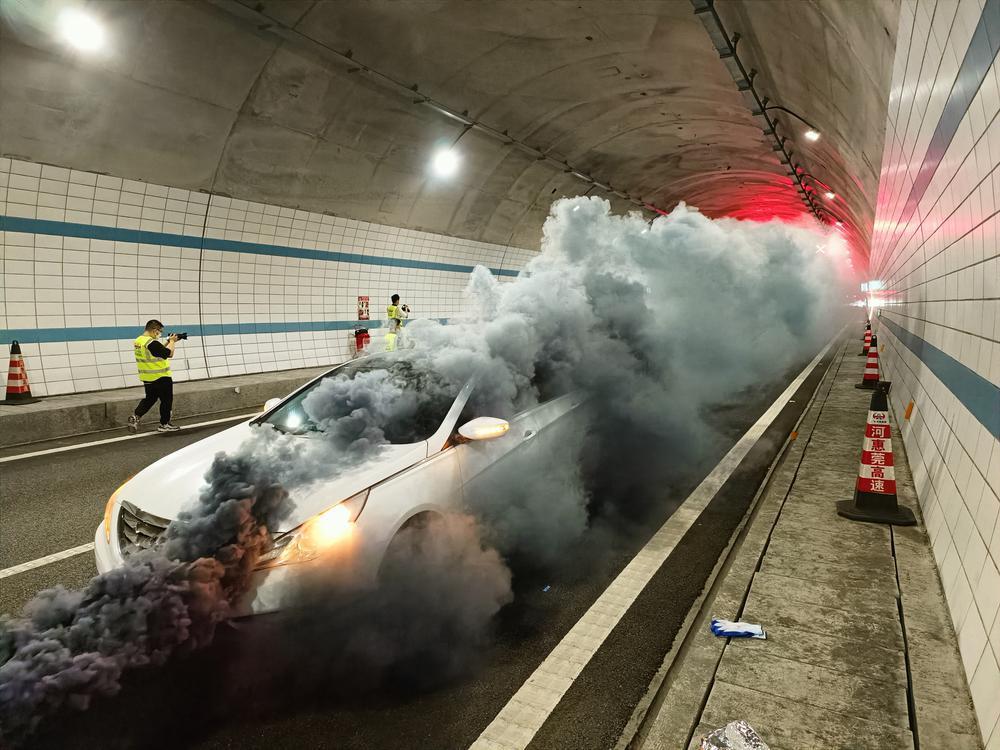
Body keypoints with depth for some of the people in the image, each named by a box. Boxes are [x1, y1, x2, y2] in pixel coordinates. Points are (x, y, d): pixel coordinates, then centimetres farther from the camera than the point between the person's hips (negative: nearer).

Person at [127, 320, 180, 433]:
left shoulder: (138, 341, 6)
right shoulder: (152, 343, -25)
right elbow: (168, 353, -21)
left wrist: (169, 342, 9)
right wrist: (172, 341, -7)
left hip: (147, 377, 9)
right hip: (161, 377, -9)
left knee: (150, 398, 23)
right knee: (166, 400, 7)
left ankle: (135, 416, 8)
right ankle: (164, 425, 16)